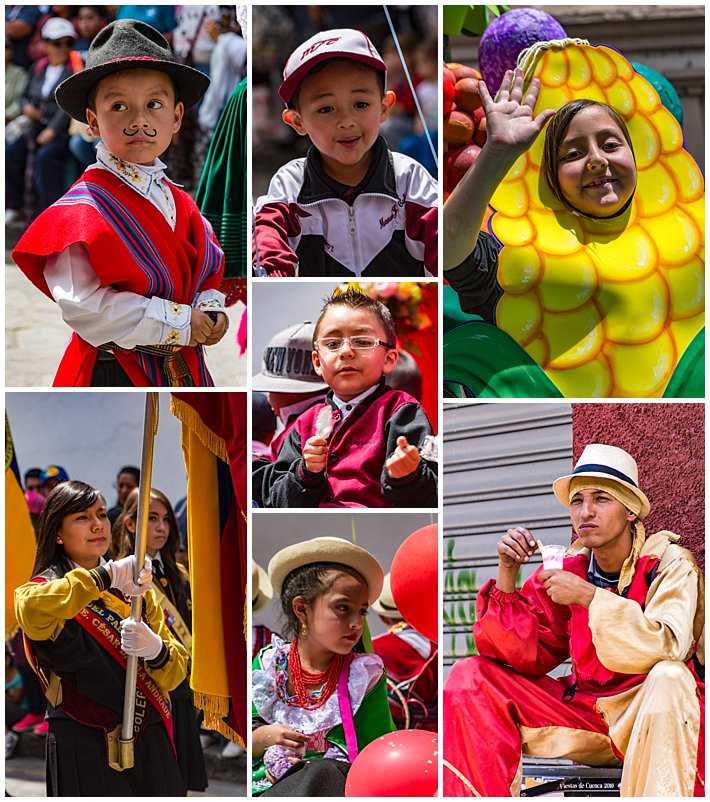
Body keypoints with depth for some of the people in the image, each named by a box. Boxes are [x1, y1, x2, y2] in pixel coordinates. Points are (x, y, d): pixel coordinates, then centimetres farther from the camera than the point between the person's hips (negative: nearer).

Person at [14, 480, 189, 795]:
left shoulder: (134, 586, 15)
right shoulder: (47, 587, 0)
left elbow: (175, 670, 6)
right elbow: (32, 611, -28)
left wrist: (155, 649, -17)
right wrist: (106, 577, -28)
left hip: (150, 744, 5)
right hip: (84, 749, -4)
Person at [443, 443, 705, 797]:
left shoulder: (669, 564, -11)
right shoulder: (569, 569, 1)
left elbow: (667, 648, -27)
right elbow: (522, 656, 0)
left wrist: (589, 596, -28)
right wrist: (507, 577, -13)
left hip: (654, 715, -5)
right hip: (584, 710, 5)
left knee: (669, 678, -38)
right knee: (471, 678, -6)